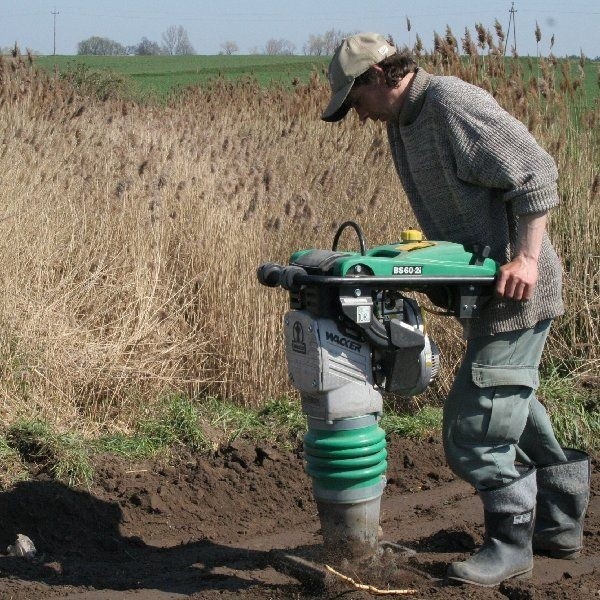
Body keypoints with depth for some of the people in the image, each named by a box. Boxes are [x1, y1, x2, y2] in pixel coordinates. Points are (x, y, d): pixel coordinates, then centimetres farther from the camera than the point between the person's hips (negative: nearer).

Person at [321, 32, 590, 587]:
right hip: (477, 288, 10)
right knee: (513, 411, 19)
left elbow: (536, 174, -20)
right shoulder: (402, 124, 13)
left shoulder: (453, 104, -17)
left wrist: (526, 256, -25)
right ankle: (560, 525, 33)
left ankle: (509, 544, 6)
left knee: (475, 427, -8)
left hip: (516, 290, -10)